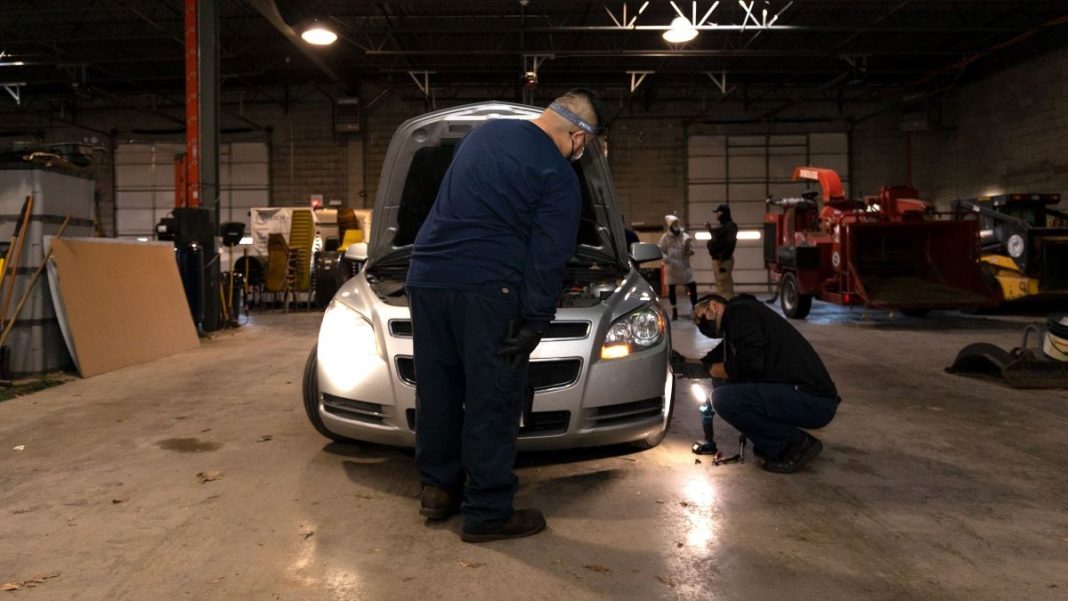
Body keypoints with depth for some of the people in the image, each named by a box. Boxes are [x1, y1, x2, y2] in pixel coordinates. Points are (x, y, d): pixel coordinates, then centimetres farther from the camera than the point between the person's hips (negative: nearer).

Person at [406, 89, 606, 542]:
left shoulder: (487, 132, 16)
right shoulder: (559, 177, -6)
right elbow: (547, 260, -12)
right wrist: (533, 325, -9)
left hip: (426, 275, 8)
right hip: (484, 287, -7)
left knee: (437, 390, 16)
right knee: (492, 401, 2)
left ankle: (437, 489, 29)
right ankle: (487, 513, 10)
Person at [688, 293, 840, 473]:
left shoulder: (739, 311, -7)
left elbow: (751, 362, -20)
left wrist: (713, 370, -4)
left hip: (812, 402, -10)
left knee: (723, 398, -18)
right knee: (728, 384, 16)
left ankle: (797, 444, -4)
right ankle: (780, 445, 13)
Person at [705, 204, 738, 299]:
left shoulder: (730, 226, -12)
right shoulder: (723, 226, 18)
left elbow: (730, 244, -21)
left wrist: (722, 258, -24)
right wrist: (710, 229, 20)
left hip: (724, 260, -11)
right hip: (717, 259, 11)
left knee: (724, 287, -11)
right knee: (720, 286, 16)